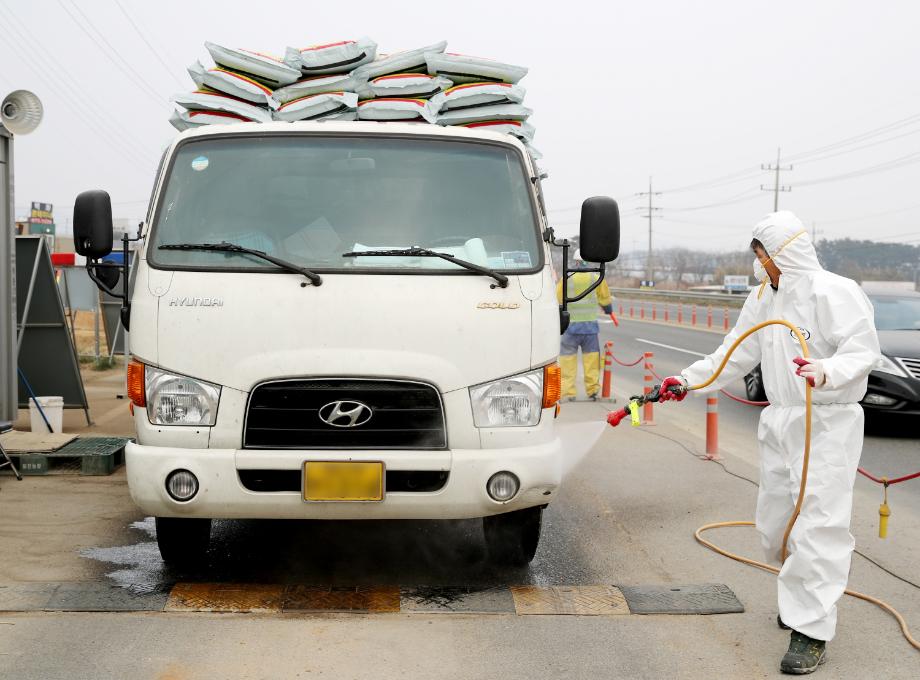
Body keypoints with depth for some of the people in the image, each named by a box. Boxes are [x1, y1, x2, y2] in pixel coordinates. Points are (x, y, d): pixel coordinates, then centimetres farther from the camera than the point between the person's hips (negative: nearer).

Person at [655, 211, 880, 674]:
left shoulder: (834, 292, -13)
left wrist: (828, 371, -38)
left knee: (818, 525, -10)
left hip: (827, 424, -8)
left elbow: (864, 349, -19)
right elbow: (737, 355, 17)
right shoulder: (764, 298, 12)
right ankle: (799, 594, 37)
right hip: (778, 423, 8)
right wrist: (688, 380, 12)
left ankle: (811, 630, -5)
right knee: (775, 523, 15)